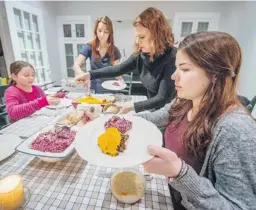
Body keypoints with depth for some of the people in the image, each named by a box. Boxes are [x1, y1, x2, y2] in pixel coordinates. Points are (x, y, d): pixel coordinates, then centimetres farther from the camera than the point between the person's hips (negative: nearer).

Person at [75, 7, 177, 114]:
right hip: (152, 109, 5)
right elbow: (118, 69, 0)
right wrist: (90, 74, -12)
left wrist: (132, 107, -23)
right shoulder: (140, 54, -7)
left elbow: (163, 98, -24)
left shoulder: (171, 57, -25)